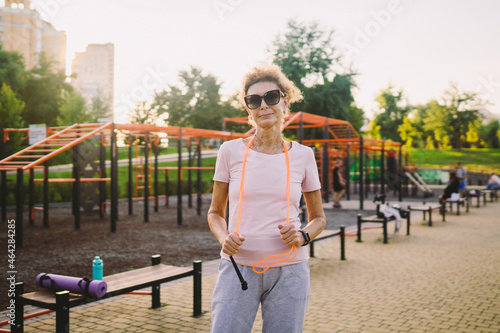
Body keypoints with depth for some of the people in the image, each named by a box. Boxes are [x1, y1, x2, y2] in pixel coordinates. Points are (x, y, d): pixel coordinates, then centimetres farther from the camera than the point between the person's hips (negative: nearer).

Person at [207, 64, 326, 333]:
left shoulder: (302, 155, 3)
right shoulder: (231, 151, 2)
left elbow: (318, 218, 13)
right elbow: (215, 212, 10)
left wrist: (302, 237, -8)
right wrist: (225, 239, -10)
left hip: (288, 270, 1)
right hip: (238, 267, 0)